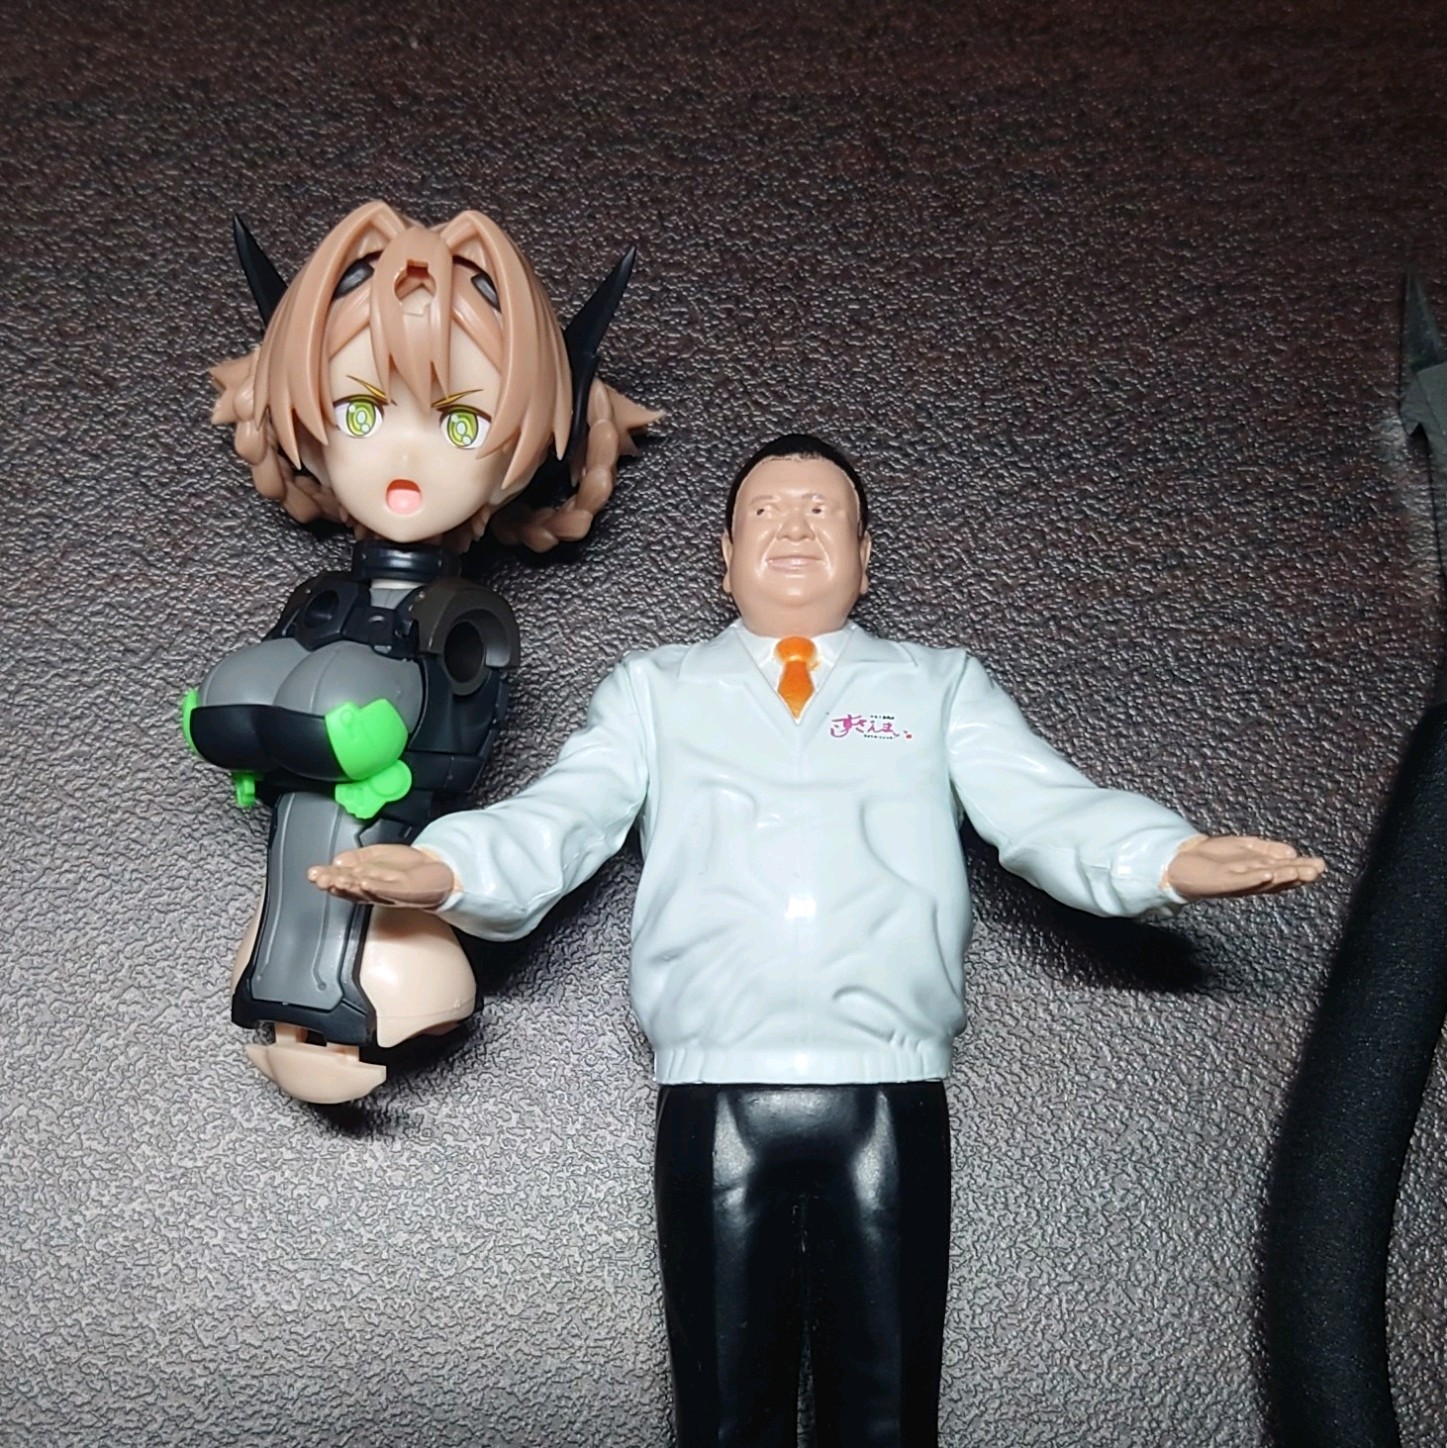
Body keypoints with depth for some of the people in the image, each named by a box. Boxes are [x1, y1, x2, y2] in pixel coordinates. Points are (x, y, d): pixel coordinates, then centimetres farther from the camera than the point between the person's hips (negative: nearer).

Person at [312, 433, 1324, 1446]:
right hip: (714, 1099, 0)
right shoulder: (655, 690, 15)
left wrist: (1174, 858, -21)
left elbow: (1046, 809, 0)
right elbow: (562, 817, 0)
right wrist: (442, 867, -21)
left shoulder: (943, 686, 15)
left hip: (891, 1101, 0)